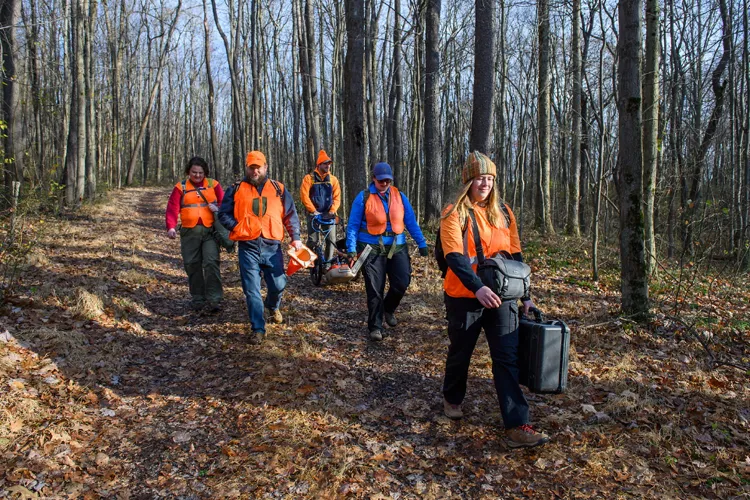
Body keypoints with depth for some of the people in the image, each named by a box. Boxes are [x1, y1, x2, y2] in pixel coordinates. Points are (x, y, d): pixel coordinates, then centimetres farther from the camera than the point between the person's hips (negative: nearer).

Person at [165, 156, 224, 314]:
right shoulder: (181, 187, 8)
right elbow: (172, 208, 0)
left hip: (210, 230, -2)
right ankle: (198, 299, 17)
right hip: (189, 232, 2)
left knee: (211, 263, -13)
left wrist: (218, 208, -16)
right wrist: (171, 227, -16)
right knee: (192, 265, 6)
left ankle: (214, 300, -11)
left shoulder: (213, 184, 8)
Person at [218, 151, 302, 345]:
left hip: (272, 247, 1)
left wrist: (295, 238, 3)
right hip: (248, 247, -1)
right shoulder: (236, 189, 5)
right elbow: (223, 214, 8)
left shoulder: (278, 189, 8)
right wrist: (237, 228, -7)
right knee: (252, 290, -1)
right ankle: (258, 329, 10)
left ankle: (272, 306, 41)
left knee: (278, 284, 6)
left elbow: (290, 215, 10)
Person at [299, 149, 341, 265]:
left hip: (329, 214, 3)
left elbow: (337, 197, 5)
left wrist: (332, 210, -9)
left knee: (331, 239, -4)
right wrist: (313, 211, -12)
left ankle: (329, 262, 4)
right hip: (314, 214, -3)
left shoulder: (333, 179, 9)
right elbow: (304, 195, -7)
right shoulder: (309, 178, 0)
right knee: (313, 240, -6)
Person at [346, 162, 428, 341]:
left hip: (397, 247, 3)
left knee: (402, 282, -3)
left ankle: (388, 309, 28)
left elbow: (411, 222, 8)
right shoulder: (363, 198, -5)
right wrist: (351, 249, -11)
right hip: (372, 248, -3)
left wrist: (421, 244, 6)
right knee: (375, 290, 1)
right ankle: (375, 327, 13)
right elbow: (353, 225, -3)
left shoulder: (400, 197, 4)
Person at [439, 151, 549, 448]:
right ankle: (452, 399, 41)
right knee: (460, 353, 14)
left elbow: (515, 254, 12)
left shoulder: (503, 212, 8)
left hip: (500, 297, 4)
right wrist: (477, 287, -35)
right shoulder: (455, 214, -8)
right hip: (465, 297, -3)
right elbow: (454, 257, -20)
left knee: (508, 359, -4)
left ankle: (517, 427, -4)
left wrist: (525, 295, 9)